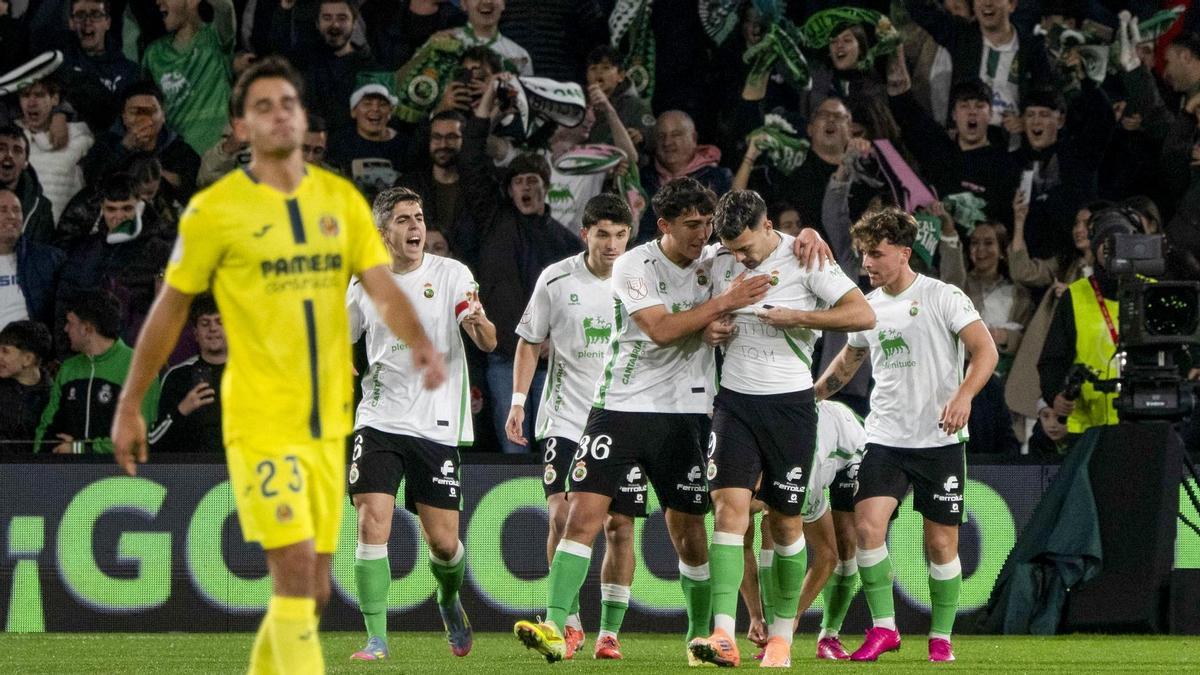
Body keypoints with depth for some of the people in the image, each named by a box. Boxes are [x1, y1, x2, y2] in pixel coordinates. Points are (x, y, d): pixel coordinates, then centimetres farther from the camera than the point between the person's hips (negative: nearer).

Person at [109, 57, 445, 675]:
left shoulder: (341, 200, 7)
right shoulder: (215, 210, -5)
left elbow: (383, 289, -1)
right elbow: (169, 309, 3)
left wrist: (419, 342, -22)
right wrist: (130, 405, 4)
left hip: (327, 423, 5)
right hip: (260, 420, -5)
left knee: (311, 591, 8)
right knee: (295, 566, -18)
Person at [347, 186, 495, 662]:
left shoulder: (450, 274, -2)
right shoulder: (365, 284, 6)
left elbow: (488, 343, -12)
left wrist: (479, 323, -34)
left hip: (437, 426, -1)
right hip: (379, 422, 1)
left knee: (444, 542, 0)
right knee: (373, 523, -15)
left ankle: (449, 600, 34)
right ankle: (377, 638, -9)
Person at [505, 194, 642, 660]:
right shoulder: (557, 280, -3)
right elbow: (530, 342, 7)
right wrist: (518, 401, -1)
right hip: (566, 419, -2)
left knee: (620, 527, 1)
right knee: (562, 513, -16)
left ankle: (609, 633, 9)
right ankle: (569, 624, -6)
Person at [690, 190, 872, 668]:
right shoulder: (721, 263, 6)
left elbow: (863, 315, -15)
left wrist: (796, 317, -21)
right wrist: (711, 329, 0)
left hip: (789, 403, -3)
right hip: (734, 400, 3)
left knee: (785, 521, 3)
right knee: (730, 505, -13)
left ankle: (782, 636, 18)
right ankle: (724, 637, -22)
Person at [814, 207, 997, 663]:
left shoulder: (942, 297, -6)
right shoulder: (868, 308, 10)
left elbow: (986, 351, -12)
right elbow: (848, 361, 28)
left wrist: (963, 395, -28)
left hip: (940, 439, -4)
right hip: (886, 437, 4)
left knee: (941, 542, 0)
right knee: (867, 524, -16)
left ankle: (941, 638, 15)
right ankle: (883, 629, -5)